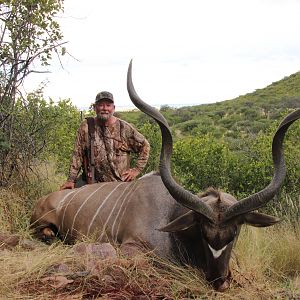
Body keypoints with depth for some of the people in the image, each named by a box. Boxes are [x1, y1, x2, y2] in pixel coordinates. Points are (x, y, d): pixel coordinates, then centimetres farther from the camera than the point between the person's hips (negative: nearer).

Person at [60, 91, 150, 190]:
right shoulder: (85, 127, 1)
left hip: (122, 184, -1)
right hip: (94, 184, 1)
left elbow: (144, 146, 10)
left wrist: (137, 169, 4)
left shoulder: (125, 128, 1)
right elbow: (77, 155, 4)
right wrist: (71, 180, 0)